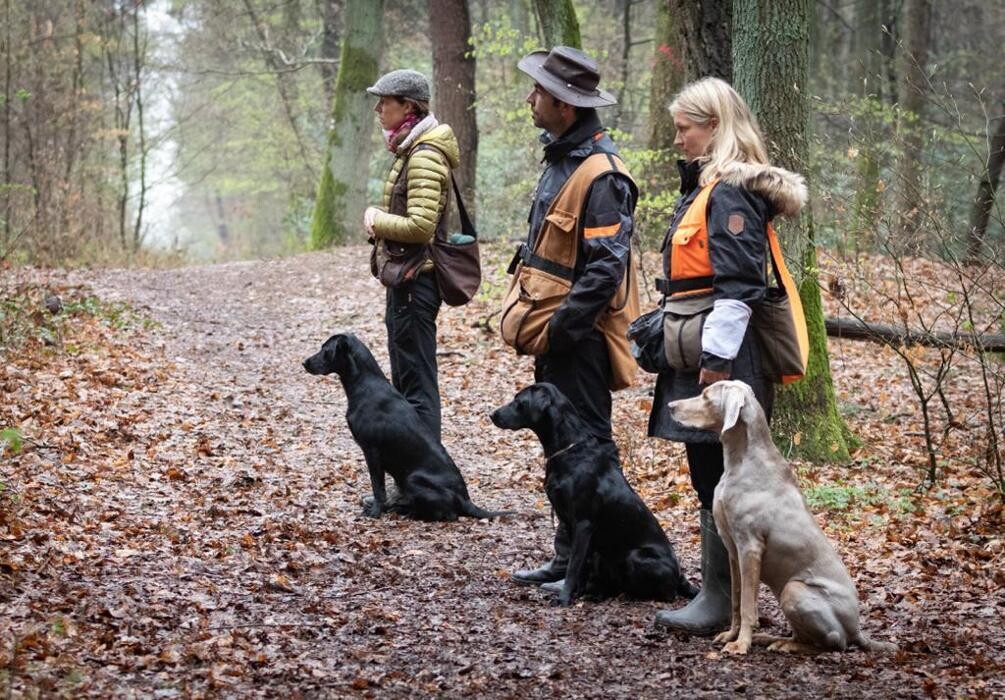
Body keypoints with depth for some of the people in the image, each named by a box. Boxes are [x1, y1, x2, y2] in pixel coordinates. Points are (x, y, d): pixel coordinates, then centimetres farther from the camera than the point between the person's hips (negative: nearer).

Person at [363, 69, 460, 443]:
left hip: (414, 279, -11)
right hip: (404, 276, 11)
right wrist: (380, 220, 3)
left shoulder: (425, 156, -17)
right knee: (405, 382, 17)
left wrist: (377, 221, -10)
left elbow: (420, 226, -25)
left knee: (417, 384, -7)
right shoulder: (411, 150, 13)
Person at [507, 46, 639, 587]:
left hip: (578, 339, -10)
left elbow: (606, 266, -24)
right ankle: (569, 557, 23)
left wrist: (559, 328, -22)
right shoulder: (560, 159, 13)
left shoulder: (601, 173, -18)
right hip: (556, 337, 10)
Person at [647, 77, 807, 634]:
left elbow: (737, 284, -21)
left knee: (719, 480, -6)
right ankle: (718, 593, 18)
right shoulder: (705, 186, 18)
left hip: (719, 354, -10)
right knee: (710, 478, 13)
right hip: (696, 355, 10)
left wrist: (718, 357, -23)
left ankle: (720, 602, -2)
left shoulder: (731, 192, -14)